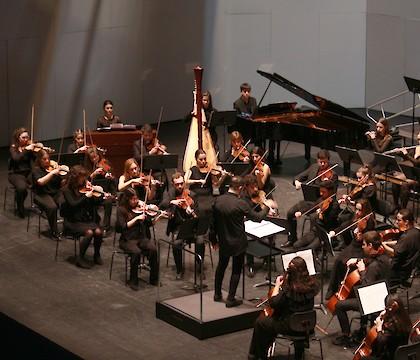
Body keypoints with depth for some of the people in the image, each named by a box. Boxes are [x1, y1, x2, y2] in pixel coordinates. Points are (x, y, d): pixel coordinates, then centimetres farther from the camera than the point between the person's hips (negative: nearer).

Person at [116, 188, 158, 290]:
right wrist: (137, 218, -16)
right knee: (136, 252, -34)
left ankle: (153, 278, -12)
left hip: (142, 237, 4)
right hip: (128, 239, -4)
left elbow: (149, 223, 8)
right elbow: (123, 226, -11)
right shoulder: (121, 210, 0)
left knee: (153, 249, -26)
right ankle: (133, 281, -17)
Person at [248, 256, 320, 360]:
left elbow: (273, 303, -20)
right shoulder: (311, 284, -9)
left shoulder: (289, 289, -27)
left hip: (290, 327, -6)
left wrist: (277, 285, -10)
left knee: (260, 322, 14)